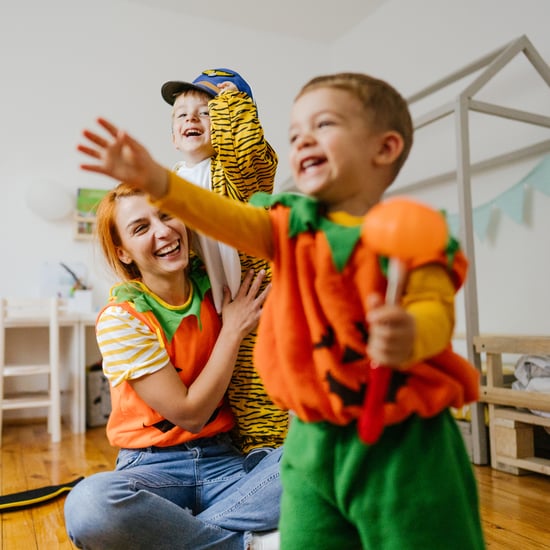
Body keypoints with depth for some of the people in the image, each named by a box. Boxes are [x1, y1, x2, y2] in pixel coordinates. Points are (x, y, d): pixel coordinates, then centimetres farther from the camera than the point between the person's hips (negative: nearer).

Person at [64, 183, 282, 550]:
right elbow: (189, 414, -12)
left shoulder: (213, 285, 1)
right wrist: (233, 330, -10)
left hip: (225, 460, 4)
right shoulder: (120, 319, -11)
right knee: (89, 504, -37)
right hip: (154, 466, -3)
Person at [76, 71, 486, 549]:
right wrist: (157, 180, -22)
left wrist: (411, 333, -39)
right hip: (314, 440, 4)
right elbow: (231, 219, -8)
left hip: (403, 443, -3)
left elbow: (437, 312, -15)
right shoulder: (294, 226, 5)